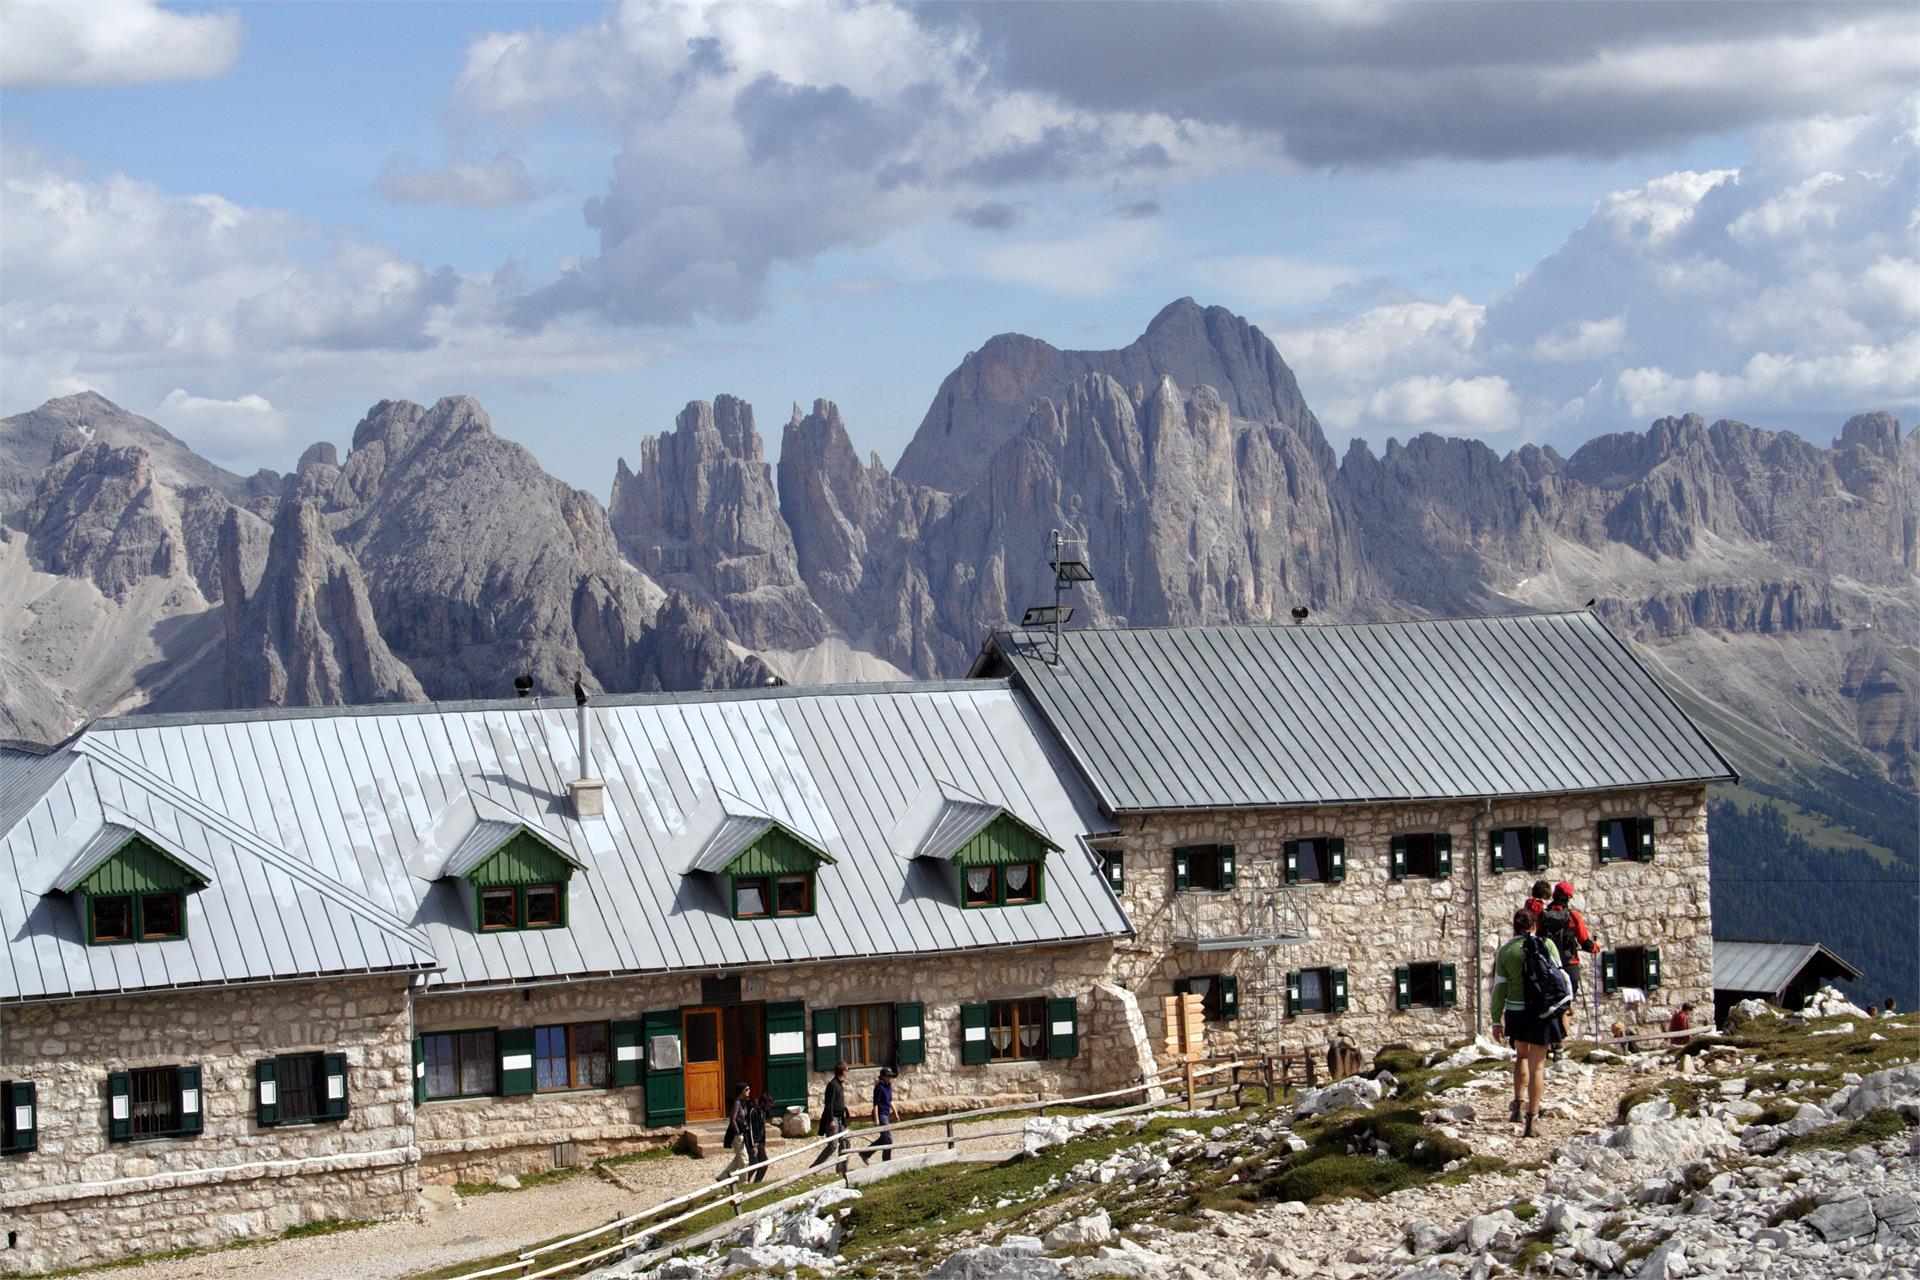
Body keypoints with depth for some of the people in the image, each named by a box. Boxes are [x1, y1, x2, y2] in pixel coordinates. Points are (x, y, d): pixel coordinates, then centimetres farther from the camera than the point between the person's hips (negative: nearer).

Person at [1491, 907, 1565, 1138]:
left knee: (1522, 1055, 28)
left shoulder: (1506, 950, -1)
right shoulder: (1546, 945, -3)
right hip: (1542, 1013, -1)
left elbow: (1499, 987, 0)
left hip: (1516, 1012, 1)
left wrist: (1497, 1020, 5)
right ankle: (1531, 1119, -1)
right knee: (1537, 1065, 4)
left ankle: (1518, 1103, 18)